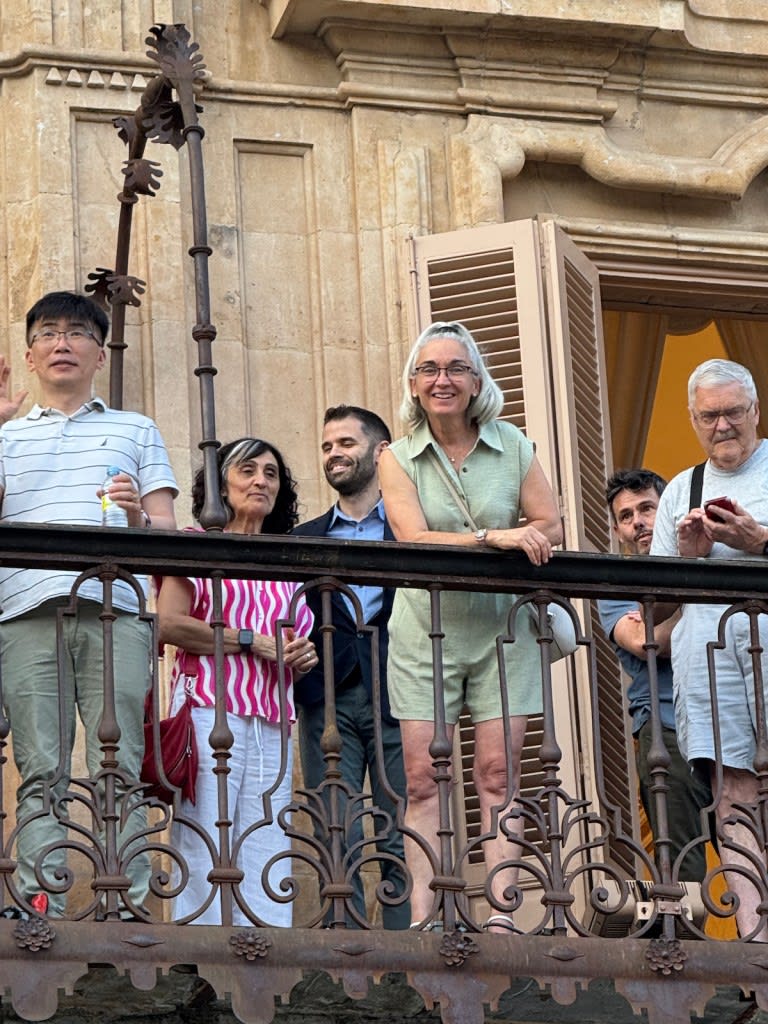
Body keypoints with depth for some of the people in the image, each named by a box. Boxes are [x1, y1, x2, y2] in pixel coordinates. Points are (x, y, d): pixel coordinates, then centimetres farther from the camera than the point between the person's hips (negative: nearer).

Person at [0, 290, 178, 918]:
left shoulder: (135, 430, 23)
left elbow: (167, 527, 15)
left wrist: (140, 518, -8)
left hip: (114, 611, -1)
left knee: (117, 767, -10)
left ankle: (130, 907, -14)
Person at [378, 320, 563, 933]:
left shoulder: (513, 446, 4)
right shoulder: (398, 459, 2)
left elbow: (550, 529, -2)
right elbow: (415, 540, -12)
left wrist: (454, 546, -13)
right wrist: (494, 539, -26)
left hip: (501, 628, 0)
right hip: (425, 632, 0)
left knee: (498, 773, -5)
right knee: (423, 775, -5)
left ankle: (499, 914, -7)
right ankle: (423, 917, -5)